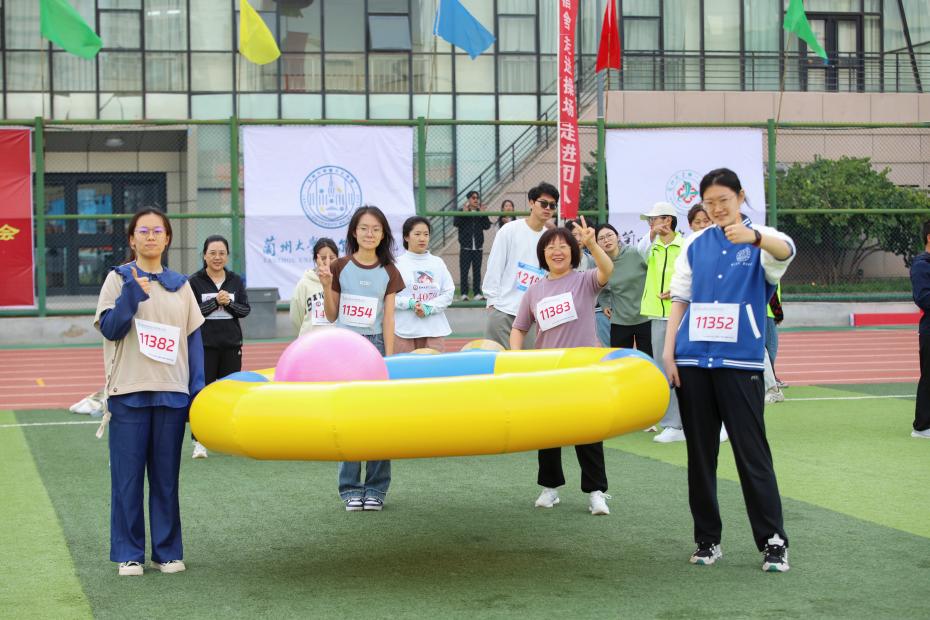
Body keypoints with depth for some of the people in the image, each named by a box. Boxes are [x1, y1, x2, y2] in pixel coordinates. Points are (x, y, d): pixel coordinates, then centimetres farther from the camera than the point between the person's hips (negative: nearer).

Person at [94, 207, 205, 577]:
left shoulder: (180, 285, 11)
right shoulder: (119, 279, 3)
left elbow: (194, 338, 10)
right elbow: (110, 328, -7)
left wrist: (198, 389, 2)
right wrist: (132, 295, -21)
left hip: (171, 393, 2)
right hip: (129, 392, -2)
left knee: (166, 476, 7)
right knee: (127, 476, -1)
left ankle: (167, 551, 15)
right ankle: (129, 554, 8)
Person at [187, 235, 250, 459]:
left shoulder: (236, 281, 7)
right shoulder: (195, 281, -1)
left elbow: (245, 309, 3)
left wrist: (229, 303, -15)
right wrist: (215, 301, -18)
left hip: (231, 345, 3)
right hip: (204, 345, -3)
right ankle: (199, 441, 2)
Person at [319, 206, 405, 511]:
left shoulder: (388, 272, 6)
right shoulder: (340, 267, 3)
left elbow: (388, 319, 3)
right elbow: (332, 316, 6)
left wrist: (388, 359, -3)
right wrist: (326, 286, -9)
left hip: (375, 345, 1)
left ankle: (376, 489, 8)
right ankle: (350, 489, 7)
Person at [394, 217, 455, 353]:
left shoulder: (438, 263, 9)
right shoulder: (397, 264, -1)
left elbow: (448, 293, 5)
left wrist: (429, 308, -9)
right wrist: (409, 303, -17)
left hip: (434, 330, 3)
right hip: (404, 330, -3)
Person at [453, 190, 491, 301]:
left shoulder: (481, 212, 10)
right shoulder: (462, 211, 1)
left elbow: (487, 226, 1)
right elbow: (455, 223, -14)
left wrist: (483, 214, -10)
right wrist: (464, 213, -23)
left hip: (478, 247, 3)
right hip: (466, 247, -3)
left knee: (477, 271, 5)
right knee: (464, 271, -3)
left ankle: (477, 294, 7)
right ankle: (464, 294, 0)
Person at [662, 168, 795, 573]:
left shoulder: (760, 240, 0)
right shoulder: (695, 245, 10)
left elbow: (785, 250, -25)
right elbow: (680, 299, 12)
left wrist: (753, 236, -47)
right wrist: (668, 354, 3)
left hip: (740, 361, -4)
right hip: (693, 360, 4)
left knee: (752, 452, -5)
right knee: (700, 453, 7)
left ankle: (773, 541, 2)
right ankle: (707, 540, 16)